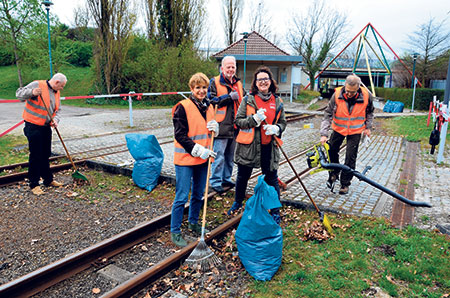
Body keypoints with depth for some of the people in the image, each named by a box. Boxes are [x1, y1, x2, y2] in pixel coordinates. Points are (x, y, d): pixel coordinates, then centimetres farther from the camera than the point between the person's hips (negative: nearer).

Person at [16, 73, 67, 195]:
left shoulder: (56, 93, 12)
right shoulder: (37, 85, -10)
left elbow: (57, 110, 15)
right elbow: (19, 93, -14)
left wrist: (55, 119, -5)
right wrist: (32, 92, -33)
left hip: (46, 127, 7)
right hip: (33, 127, -7)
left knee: (46, 154, 16)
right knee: (35, 156, -3)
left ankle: (48, 180, 28)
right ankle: (34, 184, 6)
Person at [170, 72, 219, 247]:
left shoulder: (209, 107, 9)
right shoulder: (183, 107, -13)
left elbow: (213, 131, 20)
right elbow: (180, 136, -16)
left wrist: (215, 127, -4)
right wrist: (199, 150, -20)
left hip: (203, 159, 7)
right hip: (185, 159, -7)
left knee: (198, 194, 18)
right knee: (182, 197, -1)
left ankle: (193, 223, 37)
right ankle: (175, 231, 13)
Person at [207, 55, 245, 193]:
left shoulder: (238, 83, 17)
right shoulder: (214, 82, -3)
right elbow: (211, 101, -14)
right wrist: (229, 97, -16)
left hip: (234, 126, 7)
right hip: (221, 126, -6)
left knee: (230, 155, 15)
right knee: (219, 156, -4)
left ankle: (226, 178, 29)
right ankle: (215, 181, 9)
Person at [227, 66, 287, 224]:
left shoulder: (277, 102, 6)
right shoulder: (248, 100, -1)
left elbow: (283, 123, 13)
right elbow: (238, 121, -2)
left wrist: (276, 129, -10)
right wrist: (254, 119, -19)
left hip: (269, 147, 1)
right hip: (248, 146, -1)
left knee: (271, 179, 5)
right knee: (243, 177, 15)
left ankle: (275, 211, 23)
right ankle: (237, 203, 40)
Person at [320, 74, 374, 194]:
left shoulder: (366, 95, -18)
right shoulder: (337, 94, -21)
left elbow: (370, 112, 4)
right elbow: (328, 114, -18)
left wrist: (368, 127, 3)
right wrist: (324, 134, -23)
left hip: (355, 131, -1)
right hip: (338, 129, 1)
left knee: (350, 157, -2)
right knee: (332, 151, 9)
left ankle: (345, 184, 11)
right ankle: (334, 173, 34)